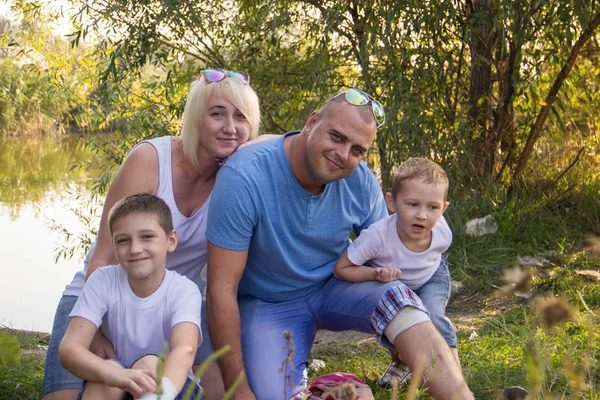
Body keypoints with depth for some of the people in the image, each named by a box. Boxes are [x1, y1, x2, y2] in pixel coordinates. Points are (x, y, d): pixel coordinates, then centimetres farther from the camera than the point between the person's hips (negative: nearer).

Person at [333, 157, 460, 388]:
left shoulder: (442, 233, -31)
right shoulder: (378, 235, -43)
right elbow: (341, 269, -33)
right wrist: (376, 273, -45)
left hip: (431, 278, 0)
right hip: (391, 283, 1)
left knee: (432, 315, -23)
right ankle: (400, 363, 19)